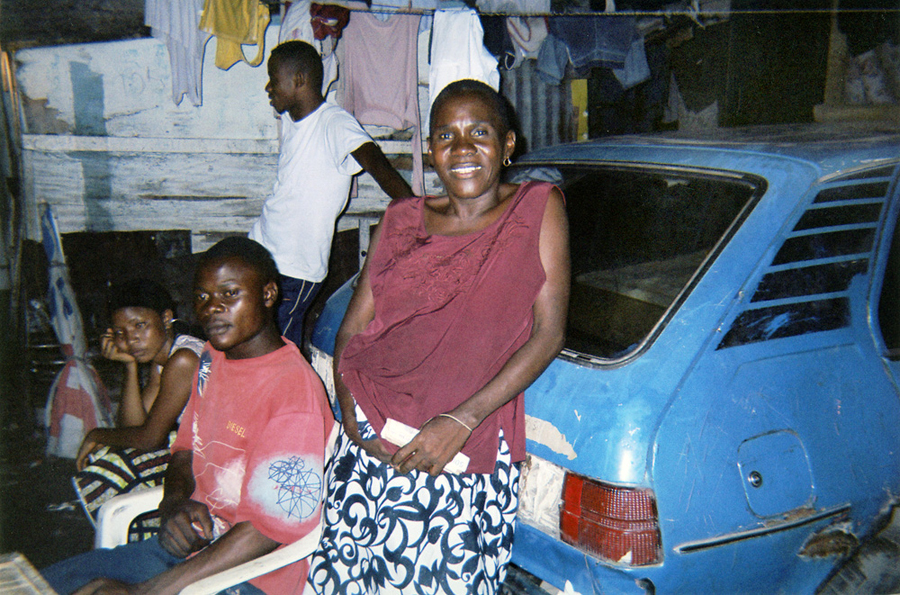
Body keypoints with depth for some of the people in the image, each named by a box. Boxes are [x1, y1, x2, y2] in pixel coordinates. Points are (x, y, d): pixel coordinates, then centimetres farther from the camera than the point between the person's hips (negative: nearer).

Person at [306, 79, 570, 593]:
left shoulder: (538, 209, 3)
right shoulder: (403, 221, 14)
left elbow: (549, 333, -5)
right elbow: (352, 329, 13)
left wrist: (461, 420, -12)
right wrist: (350, 410, -6)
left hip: (469, 451, -3)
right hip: (373, 437, 3)